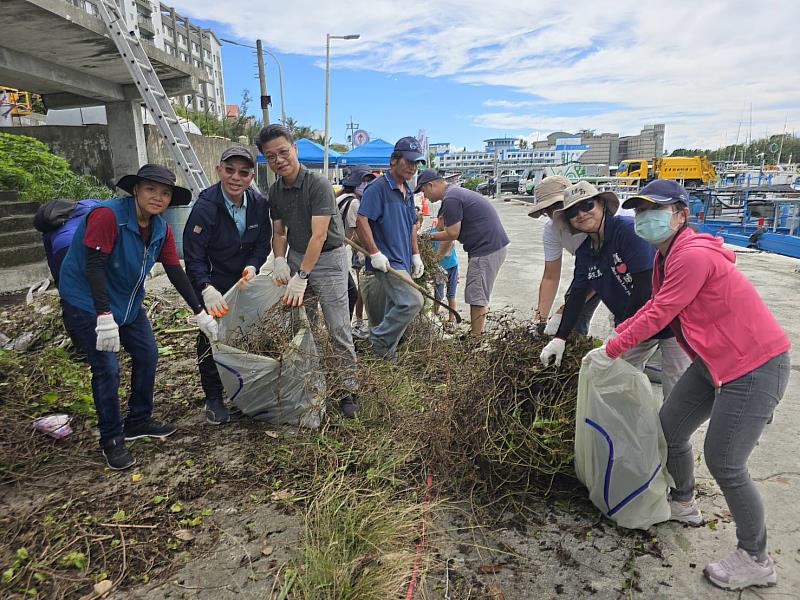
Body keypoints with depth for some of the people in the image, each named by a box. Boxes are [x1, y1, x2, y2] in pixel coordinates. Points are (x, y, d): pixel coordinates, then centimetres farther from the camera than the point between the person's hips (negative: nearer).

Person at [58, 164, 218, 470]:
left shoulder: (161, 229, -2)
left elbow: (175, 271, 1)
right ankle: (111, 440, 11)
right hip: (87, 303, -8)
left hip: (128, 301, 8)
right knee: (107, 370, -8)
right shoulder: (108, 215, -24)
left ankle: (138, 421, 29)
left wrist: (200, 312, -1)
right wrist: (105, 316, -32)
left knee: (147, 356, 10)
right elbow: (94, 266, -27)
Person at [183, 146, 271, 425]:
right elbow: (193, 256, -24)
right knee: (210, 339, -1)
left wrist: (252, 266, -19)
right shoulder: (205, 206, -24)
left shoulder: (259, 203, -10)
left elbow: (263, 242, 0)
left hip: (244, 280, 5)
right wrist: (206, 289, -38)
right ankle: (213, 398, 18)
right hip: (211, 283, -4)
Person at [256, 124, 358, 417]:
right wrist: (280, 261, -8)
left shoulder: (318, 184, -17)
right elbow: (278, 232, 12)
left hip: (328, 259, -6)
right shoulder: (275, 191, 5)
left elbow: (319, 234, -24)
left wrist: (301, 277, -28)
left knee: (338, 329, -4)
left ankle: (348, 390, 7)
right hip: (295, 257, 6)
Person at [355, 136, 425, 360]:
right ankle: (379, 341, -3)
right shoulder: (378, 187, -11)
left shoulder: (408, 191, 17)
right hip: (386, 262, -9)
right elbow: (361, 221, -17)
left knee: (394, 311, 12)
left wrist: (415, 255, 19)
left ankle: (386, 352, 24)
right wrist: (374, 253, -20)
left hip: (403, 262, 9)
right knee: (412, 301, -20)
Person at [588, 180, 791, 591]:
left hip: (754, 365, -10)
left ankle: (756, 561, 16)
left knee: (723, 461, -6)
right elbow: (654, 306, 13)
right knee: (670, 428, 13)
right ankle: (683, 504, 39)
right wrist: (616, 334, 3)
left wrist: (611, 350, -13)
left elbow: (659, 315, -23)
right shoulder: (666, 256, 7)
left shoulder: (693, 255, -25)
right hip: (713, 361, 10)